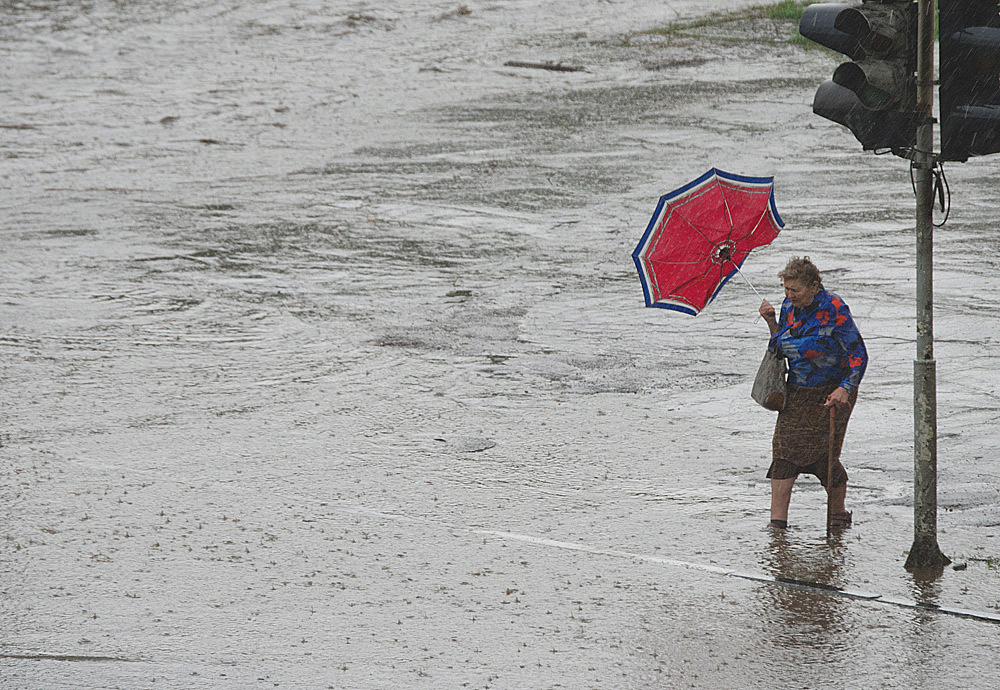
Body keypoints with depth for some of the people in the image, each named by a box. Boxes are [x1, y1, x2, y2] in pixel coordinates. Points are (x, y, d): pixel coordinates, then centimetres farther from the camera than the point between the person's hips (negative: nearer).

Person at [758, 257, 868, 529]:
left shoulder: (833, 310, -16)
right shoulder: (789, 307, 4)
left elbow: (858, 354, -15)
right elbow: (781, 348, 18)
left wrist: (845, 388, -25)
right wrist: (771, 321, 1)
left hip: (832, 392, -6)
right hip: (797, 392, 6)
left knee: (824, 457, -4)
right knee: (784, 450, -6)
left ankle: (839, 513, 20)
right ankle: (777, 520, -7)